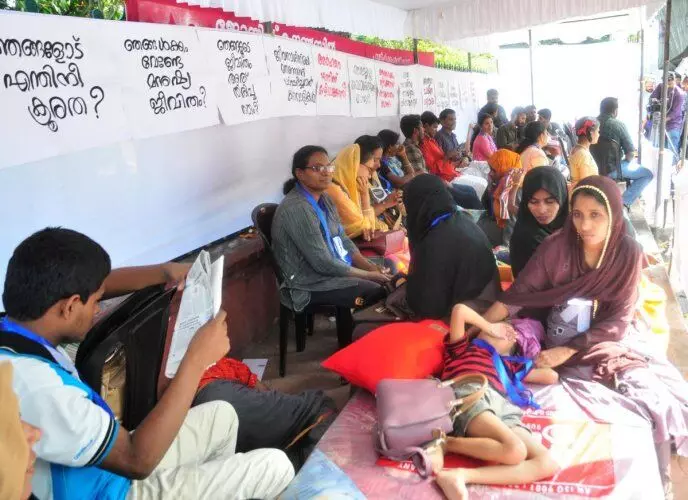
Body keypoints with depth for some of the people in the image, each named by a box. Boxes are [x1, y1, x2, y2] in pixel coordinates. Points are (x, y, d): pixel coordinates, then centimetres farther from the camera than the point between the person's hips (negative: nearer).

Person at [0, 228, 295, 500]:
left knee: (222, 415, 22)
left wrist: (167, 272, -4)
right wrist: (197, 358, -31)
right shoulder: (35, 385, -38)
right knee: (275, 466, -1)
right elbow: (138, 460, -32)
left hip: (105, 465, 9)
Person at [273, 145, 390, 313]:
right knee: (380, 292, -17)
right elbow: (323, 263, -24)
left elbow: (343, 240, 10)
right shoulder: (297, 209, -23)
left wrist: (371, 267, -5)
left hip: (336, 268, 9)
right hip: (312, 283, -9)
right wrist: (368, 275, -16)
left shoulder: (323, 198, 6)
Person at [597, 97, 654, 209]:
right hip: (611, 170, -7)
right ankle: (624, 204, -6)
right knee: (648, 174, 8)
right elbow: (631, 154, -14)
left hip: (594, 167, 7)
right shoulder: (618, 125, -16)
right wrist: (629, 159, 9)